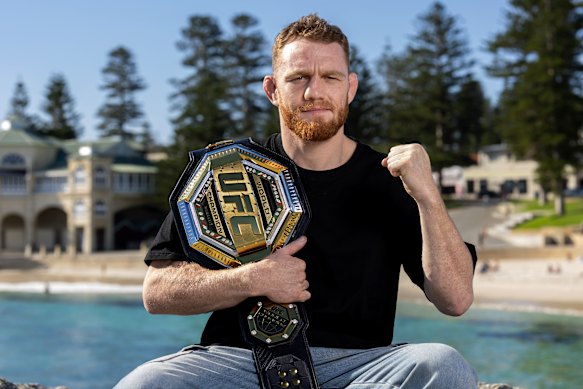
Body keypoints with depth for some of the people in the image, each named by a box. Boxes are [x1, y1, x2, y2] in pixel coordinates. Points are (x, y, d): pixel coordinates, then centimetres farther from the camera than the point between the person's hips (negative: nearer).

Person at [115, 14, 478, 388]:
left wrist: (427, 195, -15)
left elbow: (455, 300, -3)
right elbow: (156, 291, 2)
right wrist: (252, 280, -14)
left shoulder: (390, 181, 7)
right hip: (239, 356, -1)